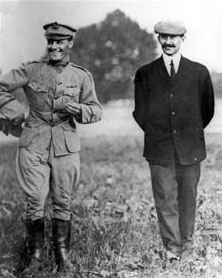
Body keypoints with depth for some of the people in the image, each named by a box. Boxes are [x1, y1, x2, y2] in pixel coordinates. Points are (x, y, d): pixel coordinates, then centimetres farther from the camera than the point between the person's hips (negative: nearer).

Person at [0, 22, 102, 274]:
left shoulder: (82, 76, 3)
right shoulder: (31, 70, 0)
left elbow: (96, 111, 6)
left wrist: (78, 109, -14)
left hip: (66, 147, 1)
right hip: (33, 145, -1)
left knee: (62, 203, 6)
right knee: (35, 203, -1)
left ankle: (63, 259, 17)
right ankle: (35, 258, 12)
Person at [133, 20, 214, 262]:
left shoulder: (199, 72, 5)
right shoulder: (145, 74, 6)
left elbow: (207, 110, 13)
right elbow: (140, 112, 12)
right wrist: (156, 134, 9)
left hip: (190, 149, 0)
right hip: (159, 151, 0)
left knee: (188, 199, 8)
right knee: (165, 200, -1)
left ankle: (186, 245, 21)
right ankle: (171, 248, 6)